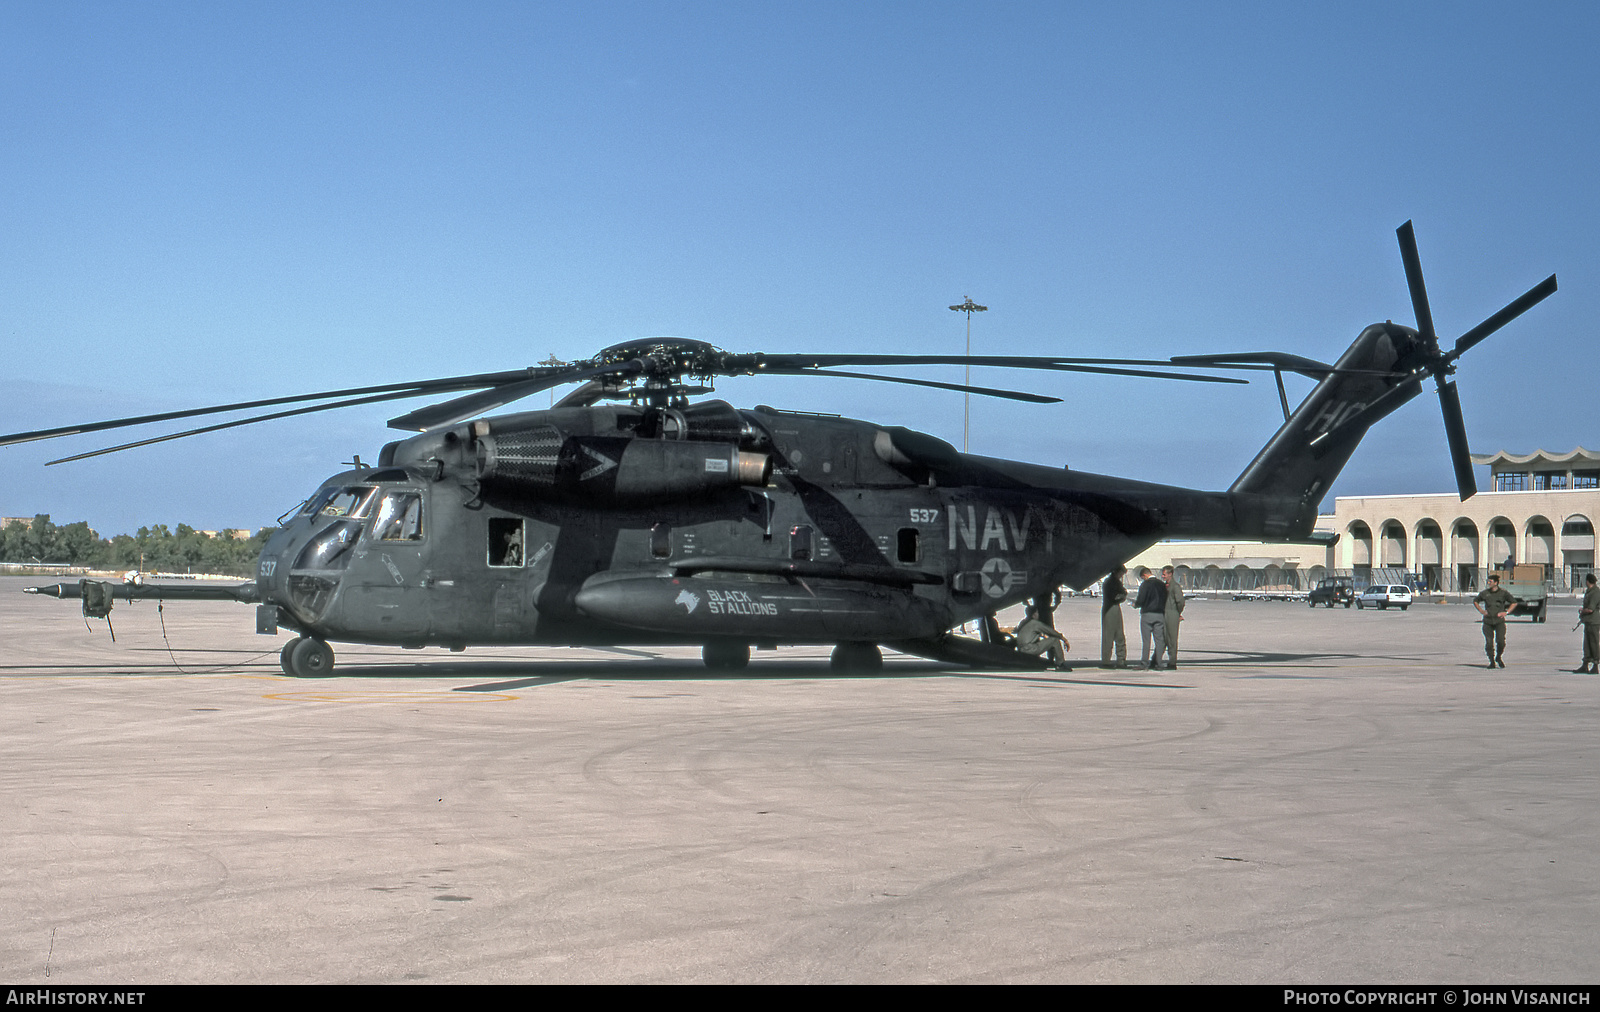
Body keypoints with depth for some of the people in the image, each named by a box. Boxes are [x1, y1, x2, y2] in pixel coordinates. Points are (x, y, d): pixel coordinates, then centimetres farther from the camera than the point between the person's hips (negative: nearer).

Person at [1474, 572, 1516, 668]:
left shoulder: (1503, 592, -1)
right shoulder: (1484, 593, 4)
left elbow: (1514, 602, 8)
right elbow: (1475, 601, 20)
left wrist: (1506, 612, -2)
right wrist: (1481, 611, 7)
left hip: (1499, 621, -2)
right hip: (1488, 621, 2)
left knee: (1501, 641, -12)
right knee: (1489, 643, -3)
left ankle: (1499, 657, 16)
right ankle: (1492, 662, 12)